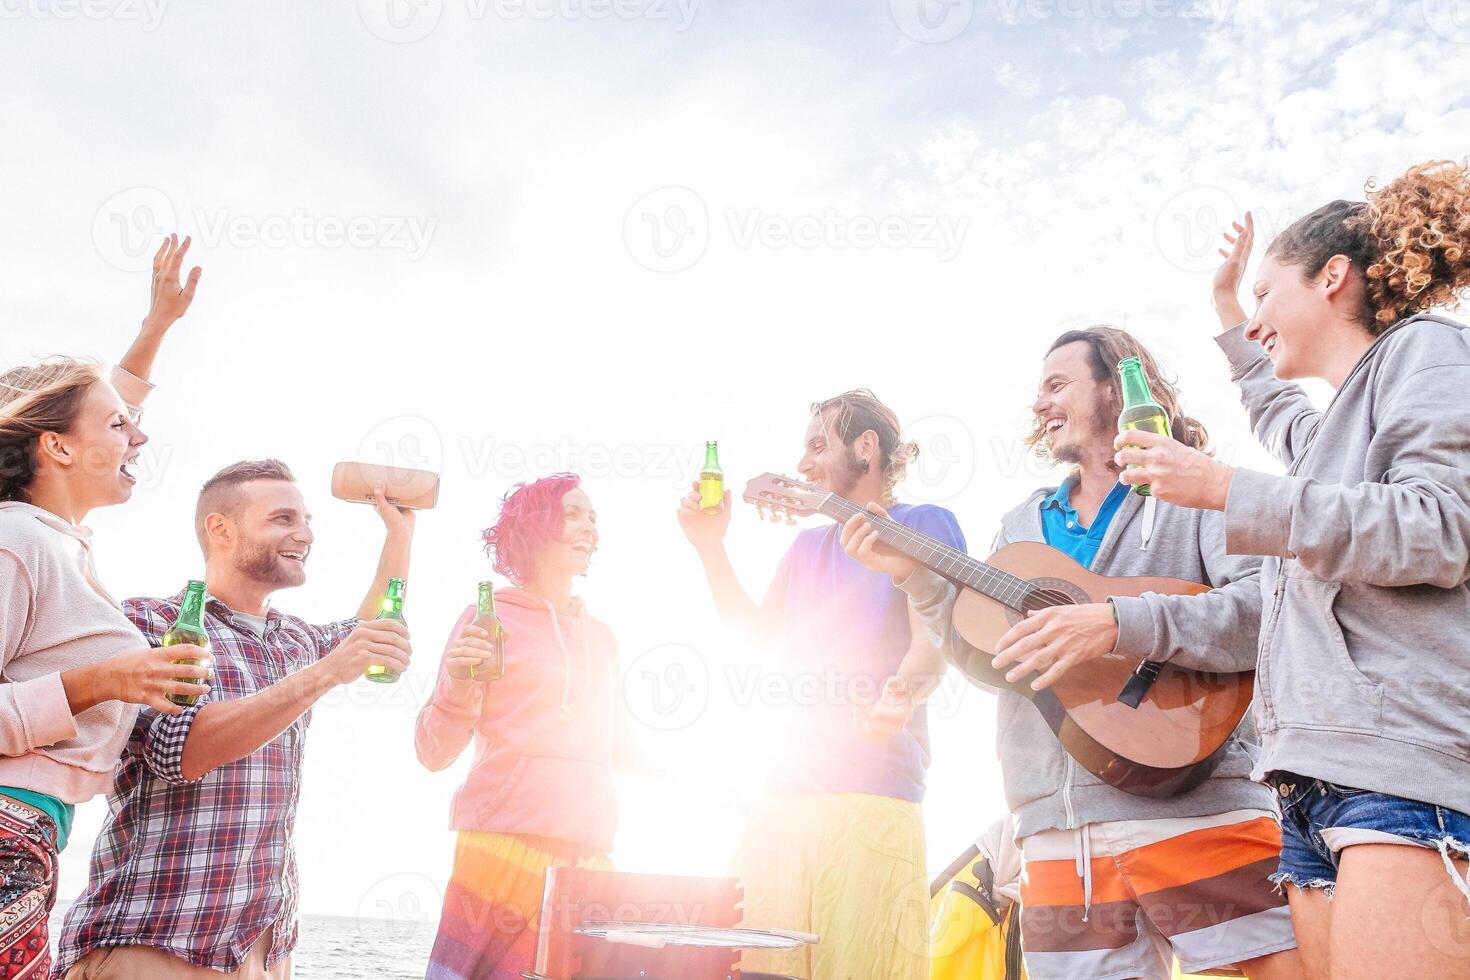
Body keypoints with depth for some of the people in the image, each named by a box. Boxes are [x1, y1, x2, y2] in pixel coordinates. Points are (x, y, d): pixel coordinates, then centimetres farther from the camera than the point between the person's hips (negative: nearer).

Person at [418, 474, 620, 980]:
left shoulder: (600, 636, 15)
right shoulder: (489, 619, 0)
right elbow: (435, 753, -3)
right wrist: (458, 685, -20)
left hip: (591, 854, 5)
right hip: (505, 847, -5)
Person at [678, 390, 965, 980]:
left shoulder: (923, 524, 3)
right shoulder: (808, 545, 25)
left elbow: (932, 640, -10)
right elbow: (759, 630, 22)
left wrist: (903, 690, -32)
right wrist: (711, 547, 13)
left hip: (875, 793, -6)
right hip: (789, 792, 7)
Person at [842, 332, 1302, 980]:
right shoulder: (1023, 525, 20)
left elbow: (1273, 605, -15)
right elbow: (979, 648, 16)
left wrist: (1118, 623, -26)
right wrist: (915, 575, 2)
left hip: (1197, 809, -4)